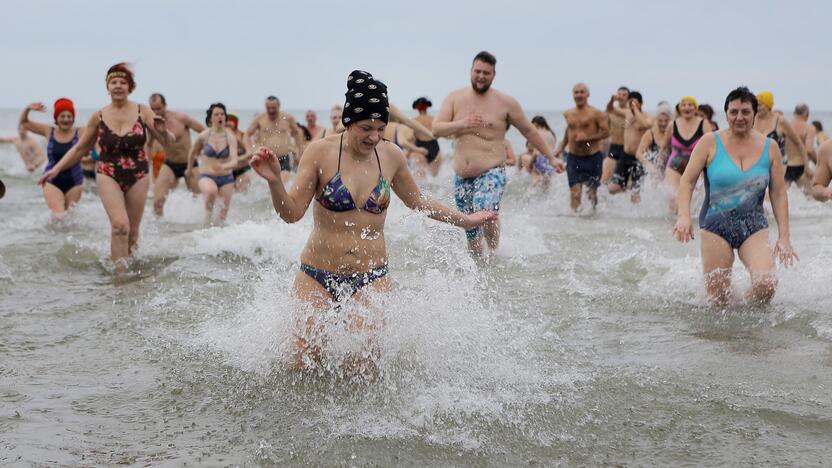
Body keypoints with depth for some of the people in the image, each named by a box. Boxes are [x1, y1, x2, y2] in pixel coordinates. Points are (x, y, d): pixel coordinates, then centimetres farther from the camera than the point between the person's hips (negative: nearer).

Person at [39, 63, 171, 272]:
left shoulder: (143, 112, -3)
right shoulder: (99, 117, -1)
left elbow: (167, 141, -3)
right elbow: (79, 149, 9)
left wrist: (163, 131, -26)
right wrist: (56, 169, 1)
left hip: (137, 176, 1)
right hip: (108, 176, -1)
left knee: (132, 232, 8)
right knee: (120, 225, -20)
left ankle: (128, 263, 31)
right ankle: (120, 270, -15)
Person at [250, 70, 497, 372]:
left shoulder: (391, 156, 2)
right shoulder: (321, 152, -8)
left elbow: (417, 201, 20)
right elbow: (292, 213, -10)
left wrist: (465, 220, 26)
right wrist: (274, 182, -29)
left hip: (370, 278, 2)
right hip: (318, 276, -1)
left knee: (362, 369, -13)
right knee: (305, 367, -4)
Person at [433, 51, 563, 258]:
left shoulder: (506, 102, 0)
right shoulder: (454, 98, 6)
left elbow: (529, 131, 9)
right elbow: (436, 129, -2)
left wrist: (551, 157, 10)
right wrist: (462, 124, -19)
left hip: (491, 172, -4)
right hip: (462, 176, 4)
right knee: (471, 233, 9)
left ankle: (494, 254, -11)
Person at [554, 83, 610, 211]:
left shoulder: (596, 114, -6)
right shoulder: (568, 114, 9)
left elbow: (606, 132, -11)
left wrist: (587, 138, -20)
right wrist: (560, 148, 13)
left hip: (592, 157, -2)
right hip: (573, 157, 2)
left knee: (592, 191, 11)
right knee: (575, 192, -12)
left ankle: (593, 212, 35)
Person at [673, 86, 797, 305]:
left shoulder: (769, 148, 3)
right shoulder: (710, 143, -2)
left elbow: (779, 195, 6)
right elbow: (687, 181, -3)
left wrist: (784, 237, 0)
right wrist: (684, 216, -20)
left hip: (754, 228, 1)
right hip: (716, 226, -1)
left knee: (766, 283, -21)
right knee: (718, 299, -4)